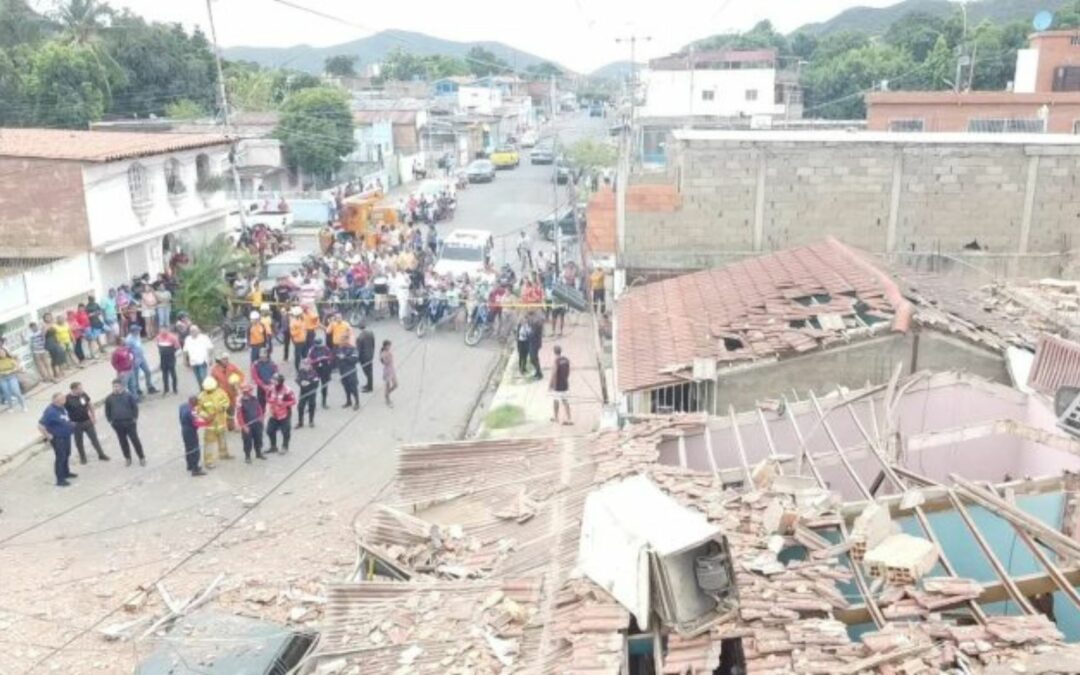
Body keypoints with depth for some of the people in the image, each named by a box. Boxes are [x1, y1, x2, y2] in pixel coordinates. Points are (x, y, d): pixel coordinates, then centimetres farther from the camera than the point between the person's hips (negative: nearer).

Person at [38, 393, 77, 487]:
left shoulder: (61, 407, 1)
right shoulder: (50, 411, -26)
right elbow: (40, 426, -26)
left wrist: (71, 426, 17)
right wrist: (48, 436, -20)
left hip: (66, 436, 9)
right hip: (58, 438, -9)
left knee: (66, 455, 23)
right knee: (60, 458, -2)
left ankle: (66, 472, 42)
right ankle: (60, 480, 6)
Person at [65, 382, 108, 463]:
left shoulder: (83, 394, -5)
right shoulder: (67, 399, -17)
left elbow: (90, 405, 9)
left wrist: (93, 416, 12)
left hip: (87, 421, 3)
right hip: (76, 424, -3)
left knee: (94, 438, 8)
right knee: (79, 442, 11)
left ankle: (101, 455, 19)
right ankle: (83, 458, 28)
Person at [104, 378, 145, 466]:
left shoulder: (128, 395, -8)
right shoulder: (109, 398, -1)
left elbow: (135, 407, -2)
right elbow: (107, 411, 9)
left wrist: (135, 418, -3)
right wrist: (110, 421, 5)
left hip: (129, 422, -3)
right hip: (117, 424, 3)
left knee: (135, 439, 1)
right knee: (123, 441, 12)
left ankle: (142, 457, 12)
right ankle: (127, 458, 27)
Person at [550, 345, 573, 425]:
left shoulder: (557, 360, -16)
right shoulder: (566, 360, 3)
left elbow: (554, 373, -17)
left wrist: (550, 383, -9)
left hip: (557, 385, -6)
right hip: (565, 384, 6)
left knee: (555, 401, 10)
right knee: (565, 402, 7)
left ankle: (556, 418, 21)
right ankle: (569, 419, 2)